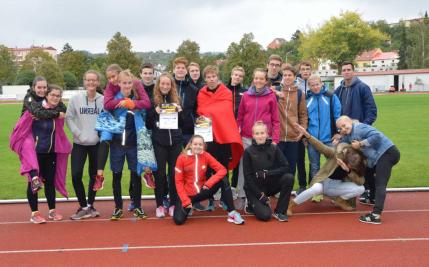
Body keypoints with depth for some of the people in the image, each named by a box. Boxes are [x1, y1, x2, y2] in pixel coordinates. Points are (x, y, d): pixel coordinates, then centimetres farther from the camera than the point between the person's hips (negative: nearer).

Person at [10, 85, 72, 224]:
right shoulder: (35, 105, -7)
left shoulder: (59, 111, 2)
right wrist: (56, 114, -23)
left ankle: (52, 211, 20)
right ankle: (34, 213, 7)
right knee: (33, 182, -1)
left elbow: (58, 133, 3)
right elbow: (39, 113, -27)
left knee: (50, 181, 9)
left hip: (50, 153, 3)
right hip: (34, 152, -3)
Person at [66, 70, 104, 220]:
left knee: (94, 176, 9)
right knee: (76, 175, -8)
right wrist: (77, 133, -9)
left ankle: (90, 205, 27)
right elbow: (69, 118, 1)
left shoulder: (103, 100, -3)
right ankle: (84, 207, 9)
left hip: (97, 143, 0)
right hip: (79, 143, 0)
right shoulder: (76, 98, -1)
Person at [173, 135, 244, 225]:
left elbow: (222, 170, -12)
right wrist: (185, 201, -16)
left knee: (224, 180, -21)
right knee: (178, 220, -21)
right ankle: (188, 206, 15)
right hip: (187, 194, -2)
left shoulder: (206, 156, -6)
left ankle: (232, 213, -14)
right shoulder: (182, 158, -11)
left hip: (202, 191, 2)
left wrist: (209, 183, -25)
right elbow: (179, 182, -8)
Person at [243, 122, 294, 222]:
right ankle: (252, 204, 13)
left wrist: (267, 173, -24)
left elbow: (285, 167, -11)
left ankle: (279, 211, -10)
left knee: (289, 178, -23)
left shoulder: (274, 148, -5)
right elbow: (247, 177, -11)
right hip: (254, 188, -3)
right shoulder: (248, 151, -10)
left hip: (270, 185, 3)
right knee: (265, 215, -22)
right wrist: (260, 195, -15)